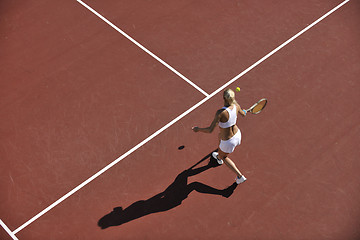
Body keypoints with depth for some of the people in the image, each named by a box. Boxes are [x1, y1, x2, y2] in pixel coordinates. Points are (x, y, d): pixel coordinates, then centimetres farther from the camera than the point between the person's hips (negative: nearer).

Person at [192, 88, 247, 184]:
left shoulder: (220, 113, -36)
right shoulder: (236, 106, -17)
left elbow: (210, 130, -33)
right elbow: (243, 114, 7)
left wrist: (198, 129, -15)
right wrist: (244, 111, 32)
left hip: (228, 142, -6)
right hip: (237, 134, 6)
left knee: (223, 156, 27)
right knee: (220, 136, 38)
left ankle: (240, 176, 28)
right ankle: (219, 157, 66)